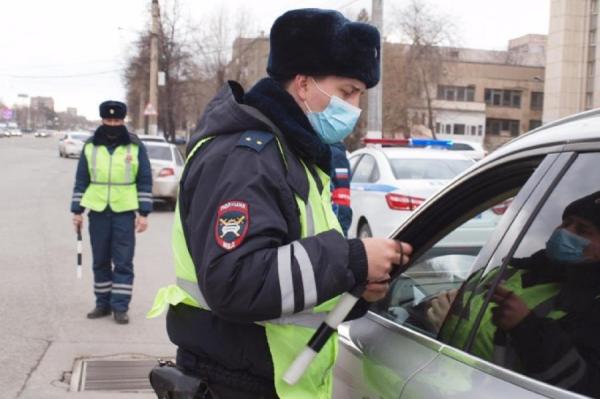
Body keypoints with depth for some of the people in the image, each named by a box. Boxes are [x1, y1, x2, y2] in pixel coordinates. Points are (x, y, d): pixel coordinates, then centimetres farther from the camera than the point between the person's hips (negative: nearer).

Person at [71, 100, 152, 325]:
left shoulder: (136, 147, -1)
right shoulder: (90, 147, 5)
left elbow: (145, 182, 0)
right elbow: (81, 180, 9)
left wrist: (144, 213, -6)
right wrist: (77, 211, 5)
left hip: (124, 213, -2)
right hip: (98, 212, 2)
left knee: (123, 262, 0)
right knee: (100, 261, 10)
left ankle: (120, 306, 7)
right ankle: (103, 304, 21)